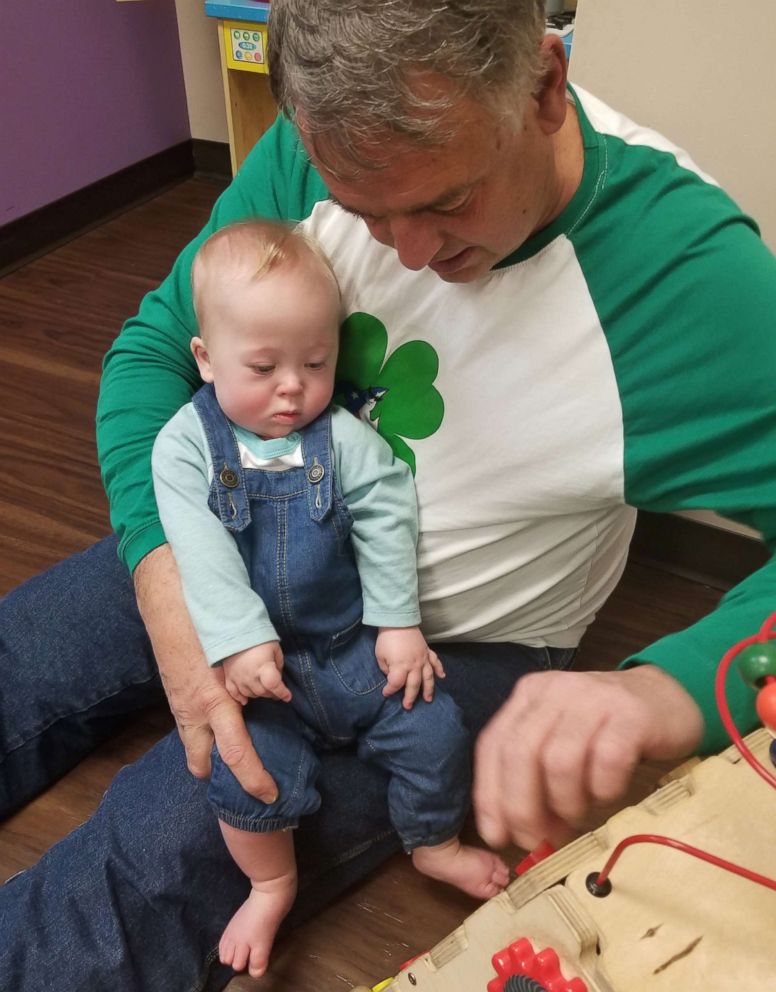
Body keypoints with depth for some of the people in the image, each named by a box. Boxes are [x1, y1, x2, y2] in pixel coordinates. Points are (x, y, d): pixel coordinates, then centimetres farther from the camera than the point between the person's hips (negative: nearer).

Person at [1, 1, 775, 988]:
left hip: (456, 637, -4)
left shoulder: (689, 266, -29)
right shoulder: (319, 148, -15)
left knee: (159, 854, -19)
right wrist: (167, 586, -24)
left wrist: (667, 690, -49)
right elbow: (155, 343, -8)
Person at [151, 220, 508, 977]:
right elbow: (200, 553, -17)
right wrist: (240, 643, -25)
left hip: (353, 642, 2)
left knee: (434, 728, -4)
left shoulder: (342, 437, -4)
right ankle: (272, 885, 15)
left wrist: (398, 623, -8)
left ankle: (435, 845, 27)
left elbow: (386, 523, -4)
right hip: (253, 658, -1)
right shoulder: (186, 443, -8)